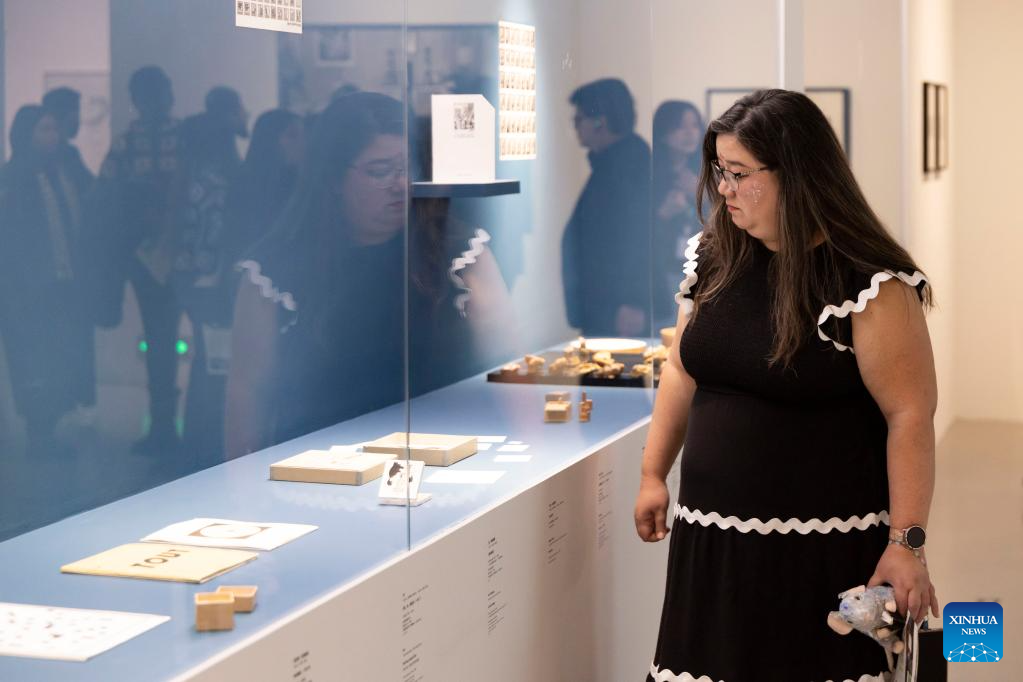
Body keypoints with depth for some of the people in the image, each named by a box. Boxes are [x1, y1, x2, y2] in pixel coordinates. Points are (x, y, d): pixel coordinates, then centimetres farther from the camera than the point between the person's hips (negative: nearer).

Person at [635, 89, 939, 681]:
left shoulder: (871, 285, -13)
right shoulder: (713, 259, 6)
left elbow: (910, 416, -14)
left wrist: (906, 543, -17)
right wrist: (653, 474, 17)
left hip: (824, 549, -5)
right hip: (712, 538, 6)